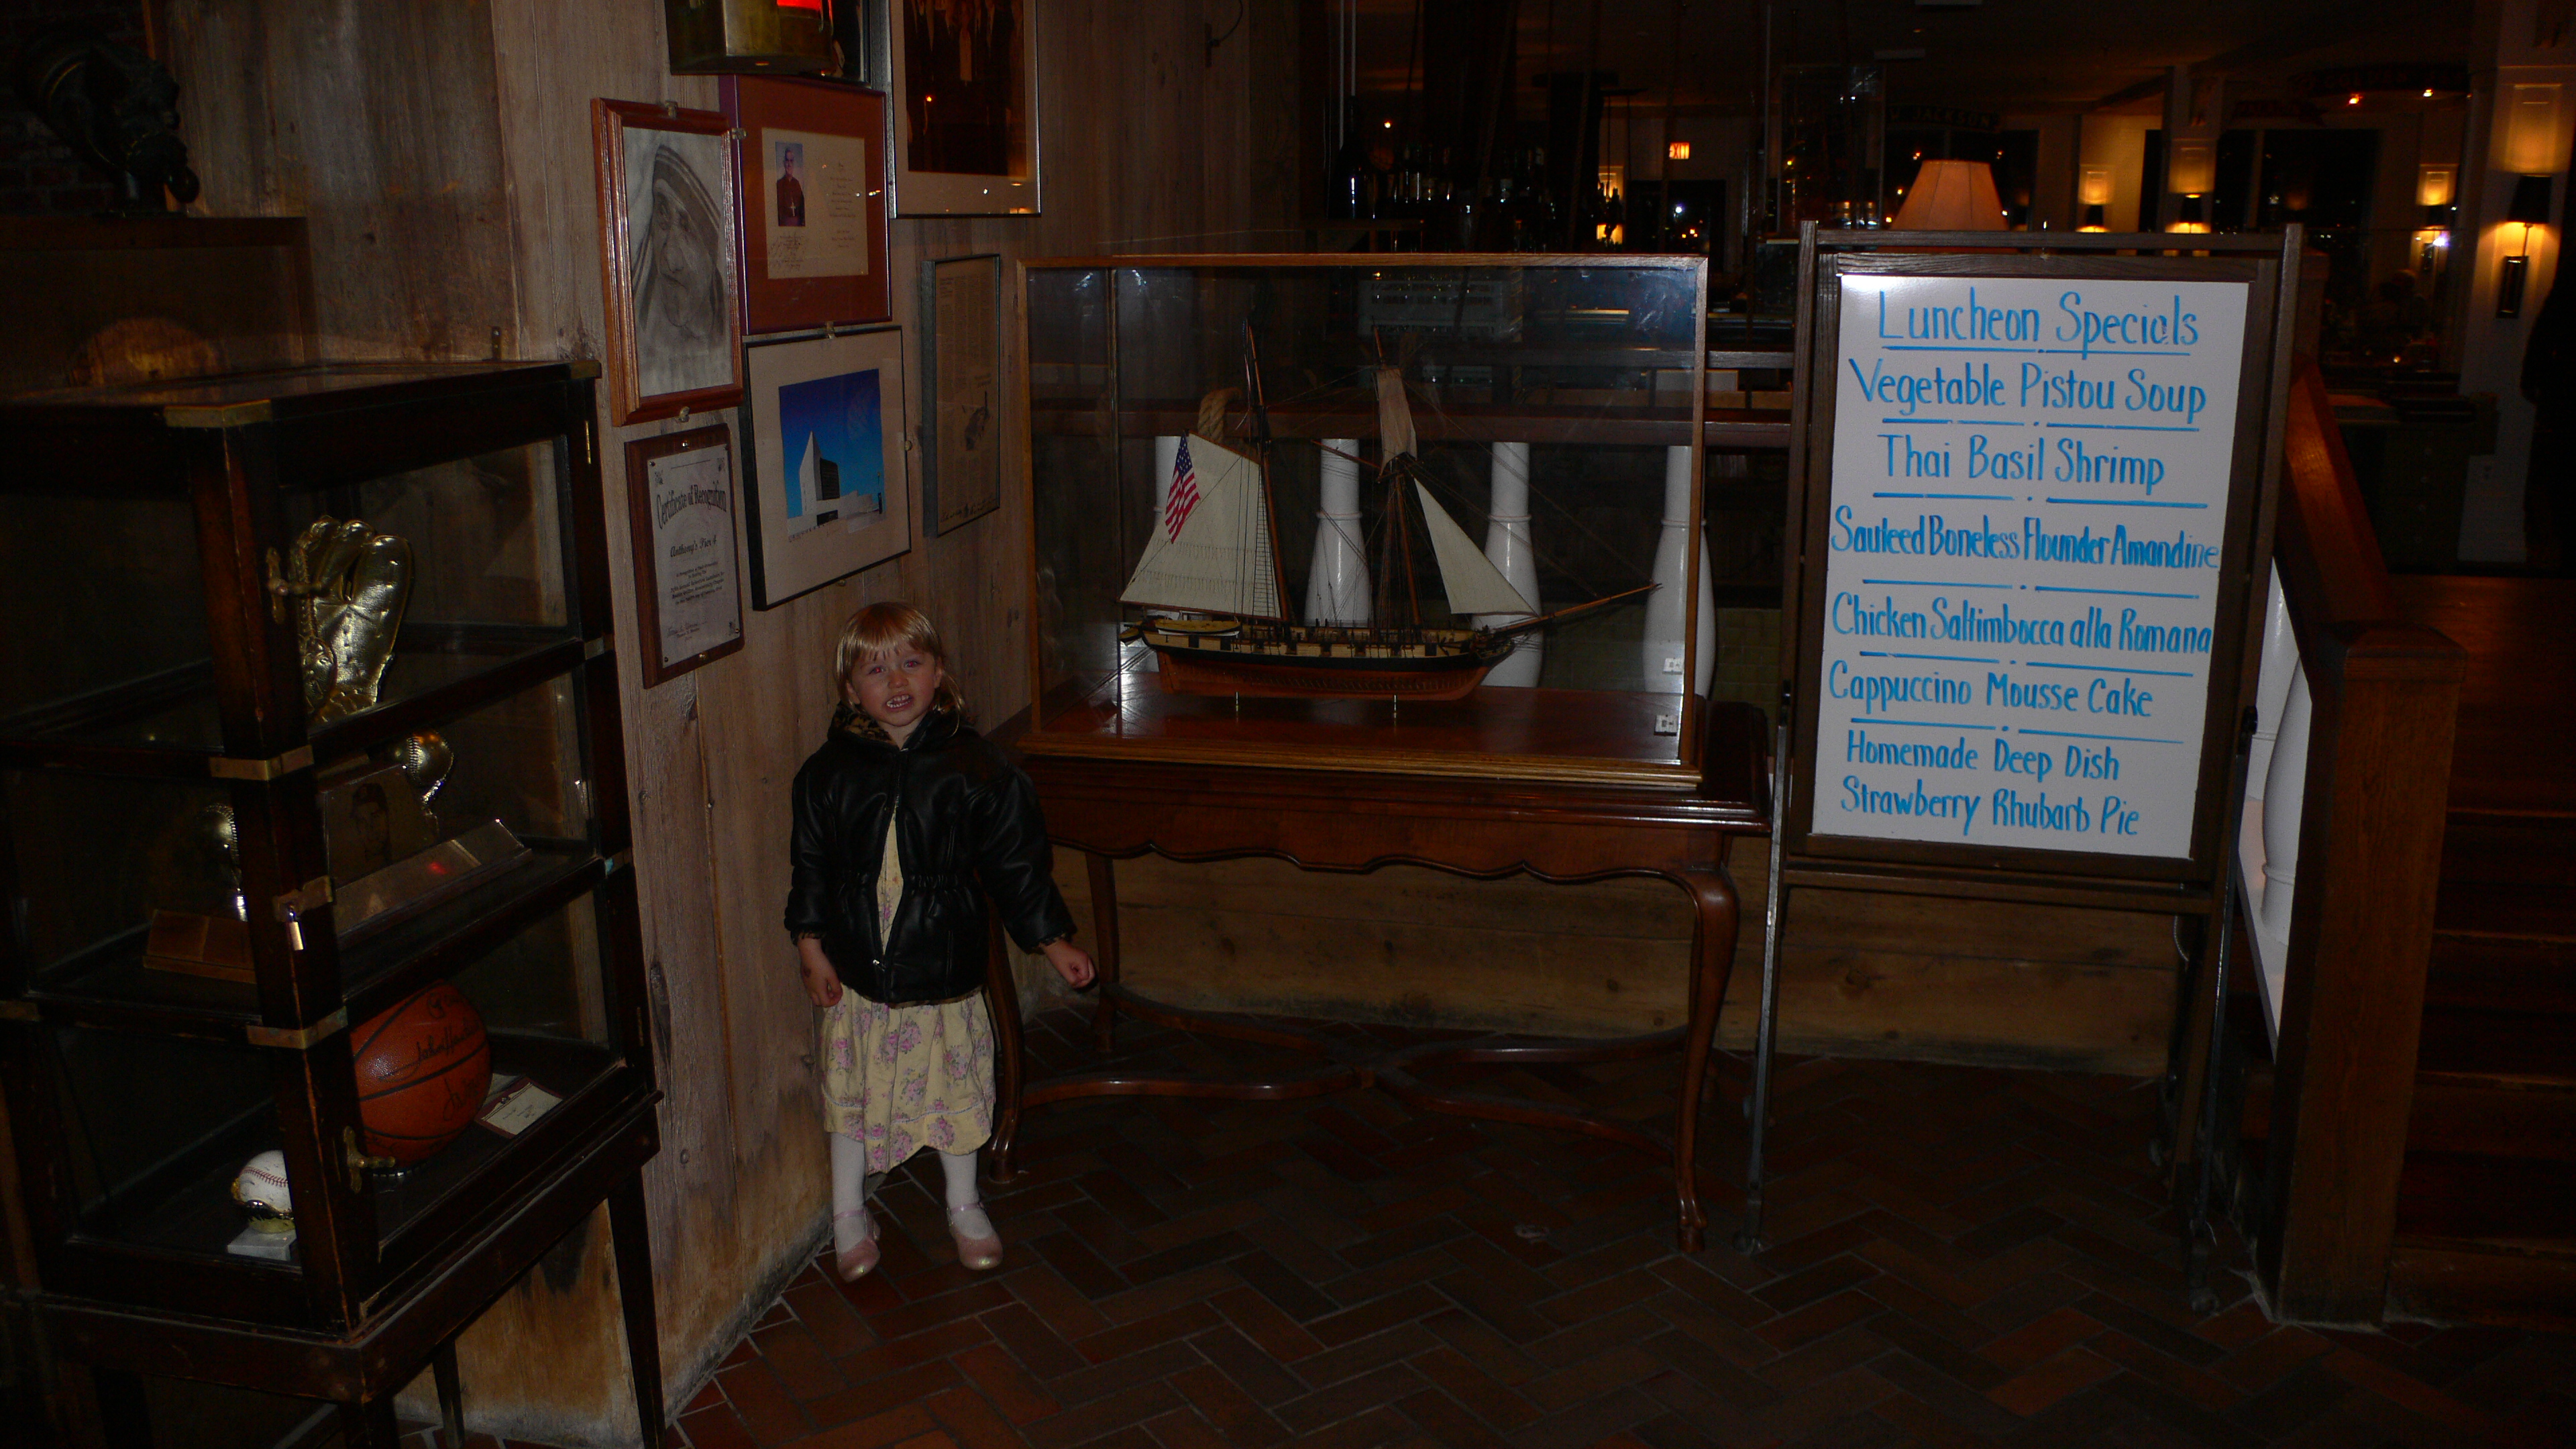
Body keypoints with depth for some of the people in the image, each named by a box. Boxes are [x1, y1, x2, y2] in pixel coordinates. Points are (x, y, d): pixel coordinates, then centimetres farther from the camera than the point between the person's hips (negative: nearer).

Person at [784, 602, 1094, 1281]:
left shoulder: (975, 768, -9)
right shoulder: (830, 771, -6)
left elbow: (1017, 861, -3)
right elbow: (810, 862, 4)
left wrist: (1055, 942, -1)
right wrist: (811, 946, 1)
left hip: (944, 968, -1)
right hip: (858, 970, 1)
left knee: (953, 1087, 13)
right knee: (854, 1090, 14)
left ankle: (964, 1205, 34)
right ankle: (849, 1212, 34)